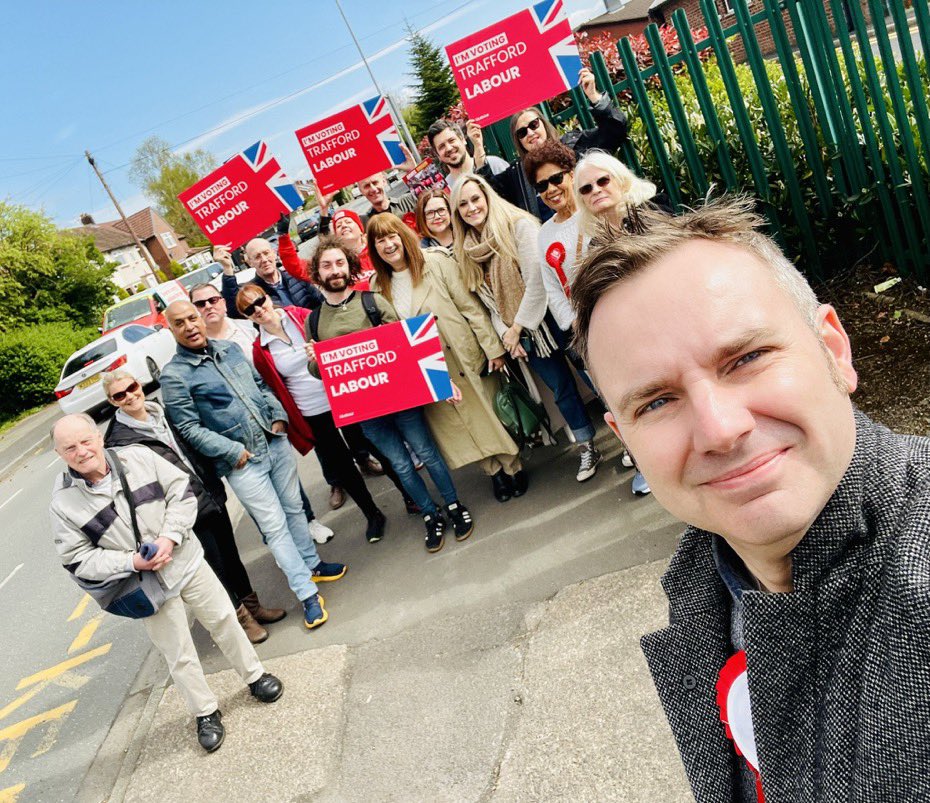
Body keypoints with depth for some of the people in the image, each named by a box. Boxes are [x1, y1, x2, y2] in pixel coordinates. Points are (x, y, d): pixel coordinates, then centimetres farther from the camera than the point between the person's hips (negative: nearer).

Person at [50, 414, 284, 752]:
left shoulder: (138, 457, -11)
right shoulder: (63, 503, -13)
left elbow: (182, 491, -7)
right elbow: (78, 559, -9)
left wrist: (169, 537, -20)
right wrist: (131, 562, -22)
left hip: (187, 562, 1)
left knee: (224, 620, 15)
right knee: (179, 656, 10)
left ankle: (254, 677, 38)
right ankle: (205, 713, 33)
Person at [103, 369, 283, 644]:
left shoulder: (159, 411, 7)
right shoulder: (118, 439, -13)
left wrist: (214, 484, 16)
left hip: (211, 495, 6)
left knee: (230, 554, 16)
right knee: (214, 565, 4)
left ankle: (251, 605, 34)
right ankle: (240, 617, 24)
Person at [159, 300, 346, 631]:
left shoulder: (230, 348, 8)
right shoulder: (174, 375, -10)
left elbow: (261, 385, 17)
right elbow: (188, 429, -13)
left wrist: (279, 416, 2)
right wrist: (234, 451, -17)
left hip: (276, 442, 6)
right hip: (242, 463, -6)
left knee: (294, 509, 17)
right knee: (275, 526, -3)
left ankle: (312, 564, 37)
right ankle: (307, 595, 6)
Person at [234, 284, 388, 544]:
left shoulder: (302, 317, -5)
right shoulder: (260, 351, -2)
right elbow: (273, 391, 5)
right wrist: (289, 423, 4)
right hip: (313, 416, 1)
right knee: (341, 465, 10)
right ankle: (373, 515, 30)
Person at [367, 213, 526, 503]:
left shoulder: (436, 262, -10)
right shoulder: (379, 284, 2)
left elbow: (471, 307, -10)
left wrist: (493, 348, -12)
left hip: (466, 357, -3)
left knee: (488, 412, 8)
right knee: (454, 425, 11)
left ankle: (512, 467, 30)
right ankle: (494, 471, 32)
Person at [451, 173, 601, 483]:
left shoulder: (519, 226, -11)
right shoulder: (468, 251, 8)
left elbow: (536, 280, -18)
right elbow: (490, 301, 8)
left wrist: (518, 326, -14)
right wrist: (506, 334, -5)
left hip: (549, 317, -5)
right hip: (520, 332, 5)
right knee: (561, 388, 13)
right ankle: (587, 449, 27)